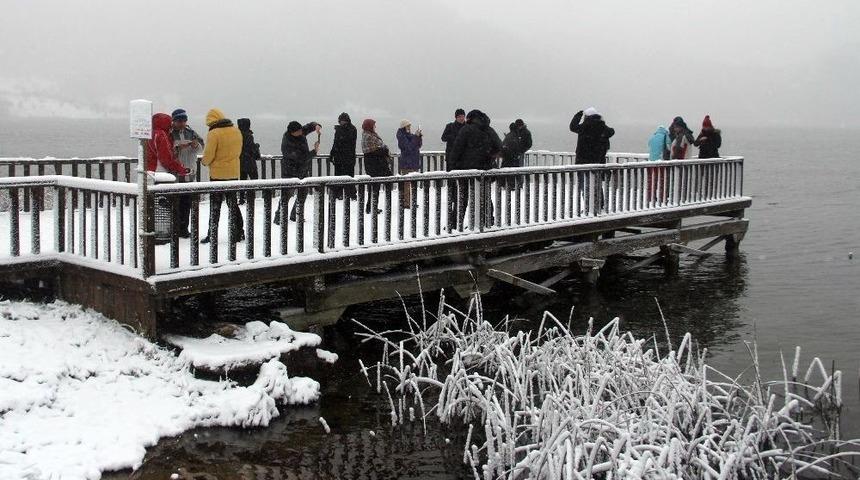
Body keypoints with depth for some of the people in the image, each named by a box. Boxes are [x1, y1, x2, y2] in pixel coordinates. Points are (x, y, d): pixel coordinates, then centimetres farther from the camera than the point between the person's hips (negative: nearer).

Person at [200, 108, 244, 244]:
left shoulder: (214, 134, -16)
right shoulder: (236, 131, 4)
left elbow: (208, 155, -16)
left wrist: (205, 162, 4)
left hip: (218, 173, -6)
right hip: (233, 173, 6)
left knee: (215, 205, 4)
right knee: (233, 203, 15)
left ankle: (212, 235, 6)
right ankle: (238, 233, 17)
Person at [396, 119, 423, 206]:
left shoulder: (411, 135, 14)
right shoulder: (402, 136, -9)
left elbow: (419, 145, 16)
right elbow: (409, 147, -20)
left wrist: (419, 136, 1)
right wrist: (416, 136, -20)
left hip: (414, 163, 8)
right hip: (406, 163, -8)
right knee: (407, 183, -9)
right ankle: (406, 203, -9)